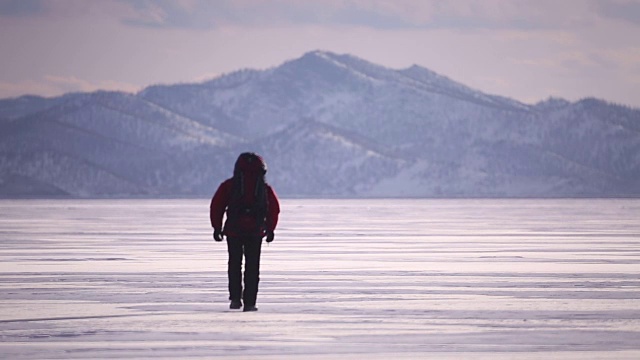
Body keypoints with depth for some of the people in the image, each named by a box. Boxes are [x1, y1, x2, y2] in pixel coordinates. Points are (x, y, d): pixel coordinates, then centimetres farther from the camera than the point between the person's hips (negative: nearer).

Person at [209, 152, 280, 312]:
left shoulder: (229, 185, 3)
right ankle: (249, 302, 1)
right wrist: (270, 229, 12)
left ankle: (235, 298, 4)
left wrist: (216, 227, 6)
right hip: (256, 232, 0)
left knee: (235, 264, 14)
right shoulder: (265, 188, 5)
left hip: (233, 231, 0)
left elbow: (217, 205, 0)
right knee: (252, 267, 6)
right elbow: (274, 209, 3)